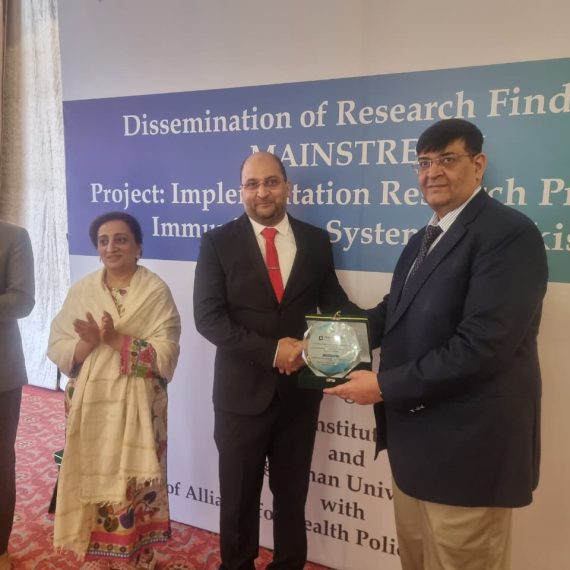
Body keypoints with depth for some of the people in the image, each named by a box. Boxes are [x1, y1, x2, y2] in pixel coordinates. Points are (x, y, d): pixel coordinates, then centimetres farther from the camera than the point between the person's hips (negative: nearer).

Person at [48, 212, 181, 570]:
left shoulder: (156, 291, -6)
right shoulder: (81, 290, 6)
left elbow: (165, 356, -12)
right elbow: (57, 349, 3)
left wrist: (116, 339, -21)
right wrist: (89, 342, -16)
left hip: (137, 407, -3)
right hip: (89, 405, 3)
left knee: (133, 489, 3)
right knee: (91, 483, 10)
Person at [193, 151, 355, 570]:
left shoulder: (316, 241, 2)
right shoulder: (218, 242, -5)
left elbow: (334, 305, 6)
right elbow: (208, 316, -12)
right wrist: (272, 350, -20)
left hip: (300, 390, 2)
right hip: (243, 390, -1)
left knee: (292, 494, 20)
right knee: (238, 497, 17)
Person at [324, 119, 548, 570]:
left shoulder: (509, 233, -18)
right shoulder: (423, 240, 14)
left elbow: (482, 344, -26)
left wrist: (384, 385, -21)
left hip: (468, 445, -8)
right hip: (416, 436, 9)